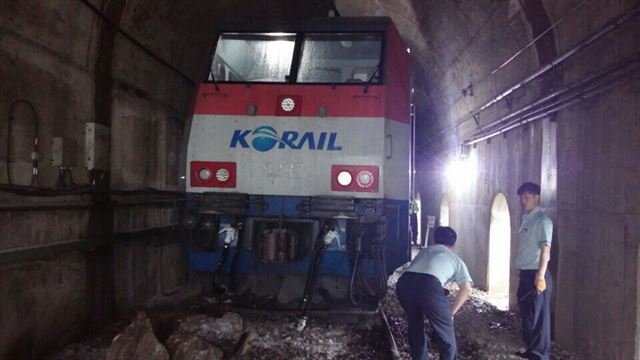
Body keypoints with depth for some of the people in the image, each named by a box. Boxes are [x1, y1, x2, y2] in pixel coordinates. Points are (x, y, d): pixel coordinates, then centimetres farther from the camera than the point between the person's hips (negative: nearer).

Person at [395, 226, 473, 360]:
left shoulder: (425, 250, 37)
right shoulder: (456, 259, 28)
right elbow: (466, 289, 15)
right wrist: (450, 312, 19)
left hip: (404, 283, 4)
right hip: (429, 286, -4)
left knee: (414, 326, 28)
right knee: (445, 331, 17)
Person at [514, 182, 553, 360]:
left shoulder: (542, 221, -12)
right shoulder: (526, 220, 14)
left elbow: (545, 249, -21)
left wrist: (540, 276, -29)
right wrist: (525, 275, 19)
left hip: (536, 274, -9)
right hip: (525, 274, 9)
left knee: (538, 316, -2)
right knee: (527, 314, 17)